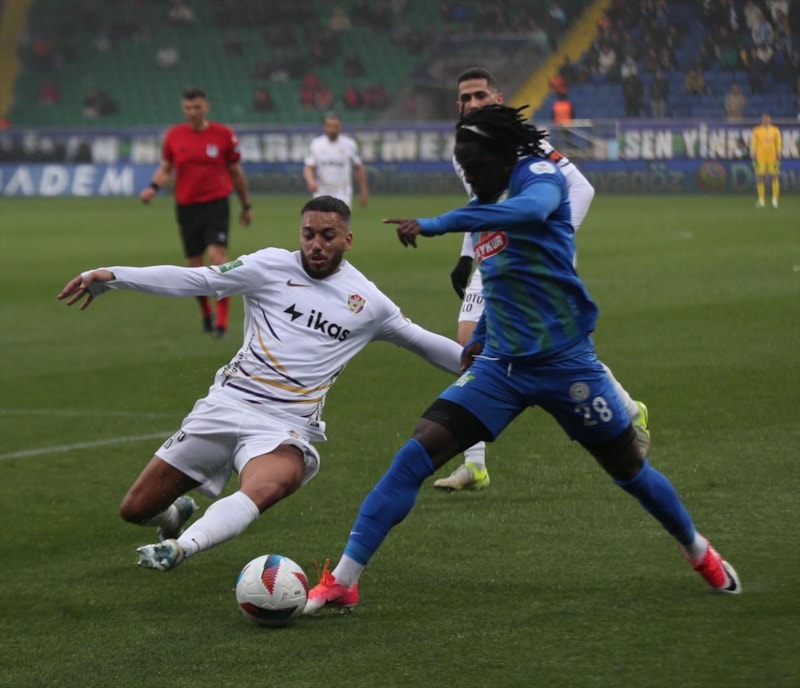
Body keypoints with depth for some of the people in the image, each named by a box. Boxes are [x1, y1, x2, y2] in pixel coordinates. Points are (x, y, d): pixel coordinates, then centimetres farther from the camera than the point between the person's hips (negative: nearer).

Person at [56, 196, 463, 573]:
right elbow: (194, 280, -3)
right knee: (135, 510, 3)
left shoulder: (368, 302, 9)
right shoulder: (273, 267, 3)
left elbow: (422, 342, 24)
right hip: (227, 403, 1)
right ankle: (177, 513, 37)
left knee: (265, 489, -39)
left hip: (287, 427, -1)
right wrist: (112, 278, -13)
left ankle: (181, 547, -50)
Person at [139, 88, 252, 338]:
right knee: (194, 265, 7)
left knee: (218, 256, -18)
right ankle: (206, 313, 31)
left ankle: (222, 320, -14)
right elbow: (165, 168, 11)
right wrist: (153, 187, -10)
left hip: (216, 203, -3)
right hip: (186, 206, 3)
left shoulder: (223, 134, -2)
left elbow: (236, 171, 8)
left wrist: (246, 205, 13)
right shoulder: (174, 136, 3)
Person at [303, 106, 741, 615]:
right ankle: (342, 581, -15)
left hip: (565, 361, -5)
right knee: (419, 452, -13)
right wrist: (479, 339, 20)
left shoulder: (540, 173, -11)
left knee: (630, 468, 10)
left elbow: (530, 209, -37)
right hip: (500, 365, 5)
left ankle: (699, 552, 40)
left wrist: (436, 224, -40)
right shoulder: (484, 208, 10)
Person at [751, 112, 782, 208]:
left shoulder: (775, 131, 8)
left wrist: (778, 156, 0)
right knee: (760, 178, -2)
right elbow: (754, 144, 6)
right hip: (761, 157, 0)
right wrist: (754, 157, 0)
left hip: (772, 157, 0)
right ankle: (761, 200, 4)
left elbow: (778, 144, 8)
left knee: (774, 178, -3)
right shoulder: (757, 131, 6)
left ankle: (775, 200, 1)